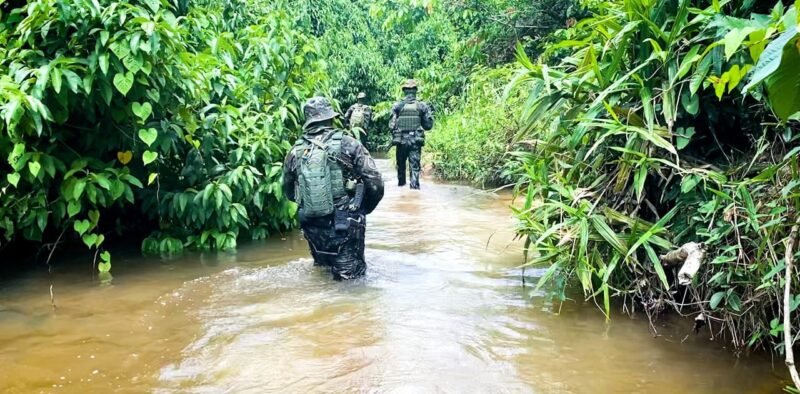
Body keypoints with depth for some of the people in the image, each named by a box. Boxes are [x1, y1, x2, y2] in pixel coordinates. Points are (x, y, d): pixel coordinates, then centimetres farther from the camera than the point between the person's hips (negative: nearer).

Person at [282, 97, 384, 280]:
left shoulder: (295, 151, 1)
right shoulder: (348, 145, -9)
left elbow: (288, 191, 12)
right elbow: (375, 183, -10)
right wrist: (365, 209, 8)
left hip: (312, 227, 4)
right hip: (345, 225, -4)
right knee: (350, 278, 4)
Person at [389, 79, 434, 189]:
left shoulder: (397, 106, -2)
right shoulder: (422, 106, -2)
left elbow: (391, 125, -3)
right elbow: (428, 125, 0)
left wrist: (394, 135, 16)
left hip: (401, 140, 1)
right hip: (416, 140, -1)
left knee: (401, 164, 20)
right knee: (415, 165, -1)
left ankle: (401, 182, 33)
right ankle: (414, 185, -12)